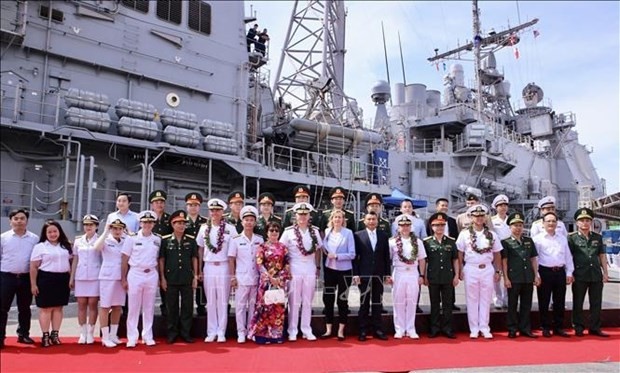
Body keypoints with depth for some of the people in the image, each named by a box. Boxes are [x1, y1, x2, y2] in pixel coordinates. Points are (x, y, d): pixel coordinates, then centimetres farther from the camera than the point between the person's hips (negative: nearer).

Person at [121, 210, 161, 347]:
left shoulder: (158, 240, 5)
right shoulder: (132, 238, -2)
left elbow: (159, 259, 10)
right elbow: (125, 260, 0)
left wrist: (159, 277, 4)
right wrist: (123, 279, -3)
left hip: (151, 275, 2)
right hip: (135, 274, -2)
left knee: (149, 307, 9)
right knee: (133, 307, 2)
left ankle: (148, 336, 18)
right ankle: (132, 337, 10)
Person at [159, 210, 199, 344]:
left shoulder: (191, 240, 4)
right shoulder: (165, 240, 0)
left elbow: (194, 258, 8)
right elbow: (161, 259, 3)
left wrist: (195, 276, 3)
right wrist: (162, 278, -1)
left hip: (187, 279, 1)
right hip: (171, 279, -1)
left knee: (187, 306, 5)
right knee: (172, 307, 7)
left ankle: (186, 333, 15)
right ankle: (172, 333, 17)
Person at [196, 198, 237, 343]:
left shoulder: (230, 229, -2)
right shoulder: (204, 228, 6)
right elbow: (200, 249, 12)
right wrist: (199, 270, 8)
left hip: (224, 267, -2)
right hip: (208, 267, 2)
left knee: (222, 301, 3)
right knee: (210, 301, 7)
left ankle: (221, 332, 10)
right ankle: (211, 332, 14)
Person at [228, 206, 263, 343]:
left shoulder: (260, 240, 5)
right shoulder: (236, 240, 0)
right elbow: (231, 260, 1)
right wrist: (233, 277, -4)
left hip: (256, 278, 2)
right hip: (241, 278, -2)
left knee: (253, 305, 8)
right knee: (240, 305, 2)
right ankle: (241, 332, 11)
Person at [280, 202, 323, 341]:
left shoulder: (315, 231, 5)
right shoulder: (288, 232, -2)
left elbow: (318, 249, 12)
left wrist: (317, 266, 7)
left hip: (310, 270, 2)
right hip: (294, 270, -2)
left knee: (307, 302, 8)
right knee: (294, 301, 2)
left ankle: (306, 330, 17)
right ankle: (292, 331, 12)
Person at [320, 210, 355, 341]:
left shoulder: (348, 233, -7)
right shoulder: (327, 231, 4)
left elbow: (352, 254, -10)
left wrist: (336, 256, -17)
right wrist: (326, 252, -3)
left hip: (344, 271, -3)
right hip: (329, 269, 3)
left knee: (342, 300, 5)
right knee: (328, 299, 5)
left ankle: (341, 330, 13)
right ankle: (328, 330, 14)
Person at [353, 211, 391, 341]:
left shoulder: (383, 235, 8)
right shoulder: (358, 235, 0)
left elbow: (386, 256, 9)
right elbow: (355, 256, -2)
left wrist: (387, 274, 5)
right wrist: (355, 274, -7)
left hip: (379, 275, 2)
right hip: (364, 275, -2)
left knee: (377, 303, 8)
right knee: (364, 303, 4)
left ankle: (378, 329, 15)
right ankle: (363, 330, 10)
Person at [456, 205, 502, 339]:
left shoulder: (492, 235, 5)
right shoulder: (464, 234, 0)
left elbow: (497, 255, 8)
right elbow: (460, 254, 0)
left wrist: (498, 271, 4)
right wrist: (460, 270, -5)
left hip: (487, 269, 2)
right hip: (471, 269, -1)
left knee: (486, 300, 5)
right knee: (472, 300, 4)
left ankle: (485, 328, 13)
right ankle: (474, 329, 12)